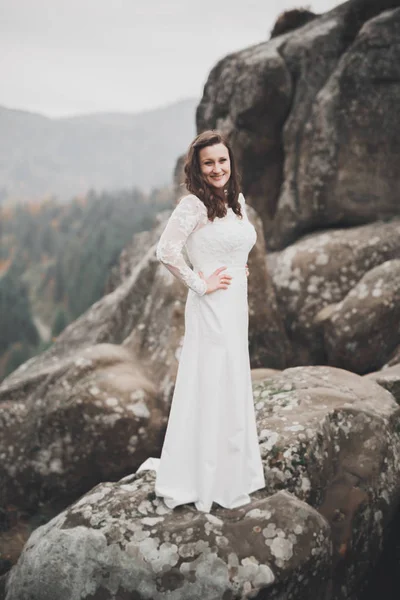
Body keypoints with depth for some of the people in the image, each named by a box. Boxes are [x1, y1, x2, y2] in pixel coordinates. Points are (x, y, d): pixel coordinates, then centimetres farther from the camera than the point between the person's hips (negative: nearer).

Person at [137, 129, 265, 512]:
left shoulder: (236, 201, 10)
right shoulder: (194, 204, -14)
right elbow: (166, 251, -24)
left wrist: (240, 271, 11)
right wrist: (199, 283, -16)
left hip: (236, 309, 8)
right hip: (211, 311, -8)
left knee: (233, 390, 16)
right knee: (210, 391, -2)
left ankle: (229, 474, 31)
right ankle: (203, 483, 12)